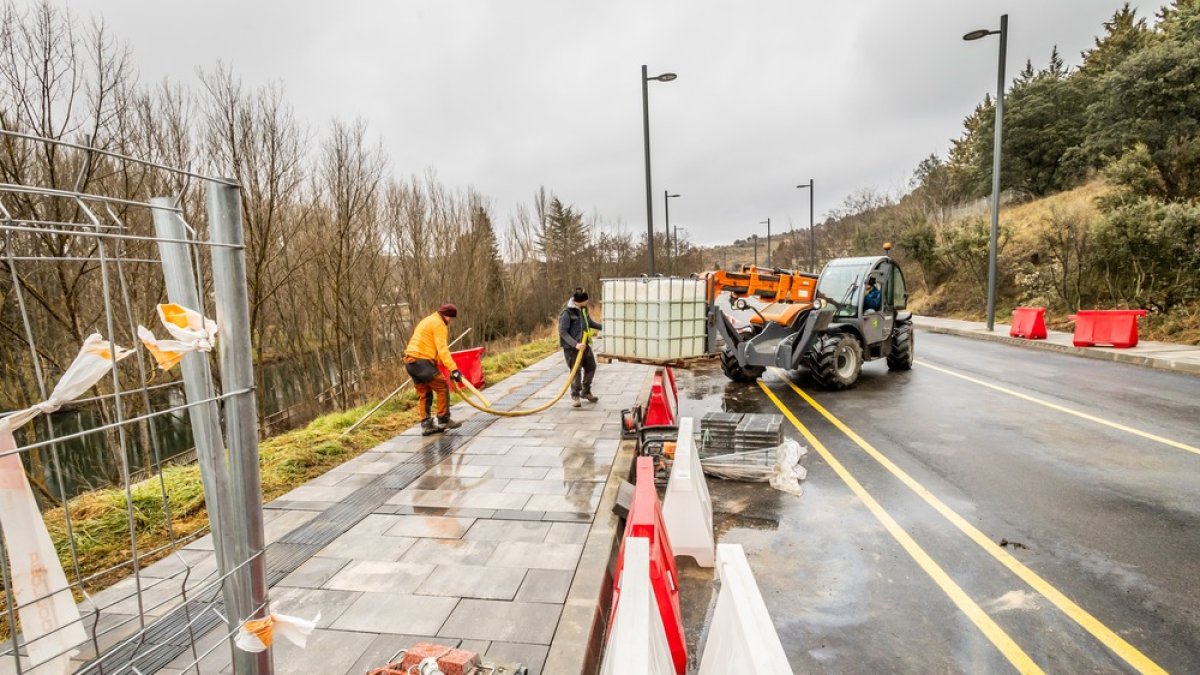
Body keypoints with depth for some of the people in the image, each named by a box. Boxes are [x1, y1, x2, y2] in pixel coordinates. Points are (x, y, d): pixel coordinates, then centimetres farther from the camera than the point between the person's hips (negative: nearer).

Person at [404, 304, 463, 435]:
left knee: (424, 393, 13)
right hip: (422, 361, -10)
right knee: (442, 387, -2)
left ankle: (426, 425, 13)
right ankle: (443, 420, 1)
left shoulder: (428, 321, 25)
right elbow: (442, 349, -19)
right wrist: (453, 369, -25)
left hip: (411, 362, 10)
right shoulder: (438, 324, -7)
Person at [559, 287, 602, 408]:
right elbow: (562, 332, -18)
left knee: (591, 367, 15)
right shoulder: (567, 312, -18)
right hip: (571, 347, -8)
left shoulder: (584, 308, 4)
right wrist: (575, 344, -27)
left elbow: (589, 322, 20)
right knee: (576, 371, -4)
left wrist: (603, 327, 11)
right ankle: (575, 396, 12)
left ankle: (586, 391, 33)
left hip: (584, 344, 8)